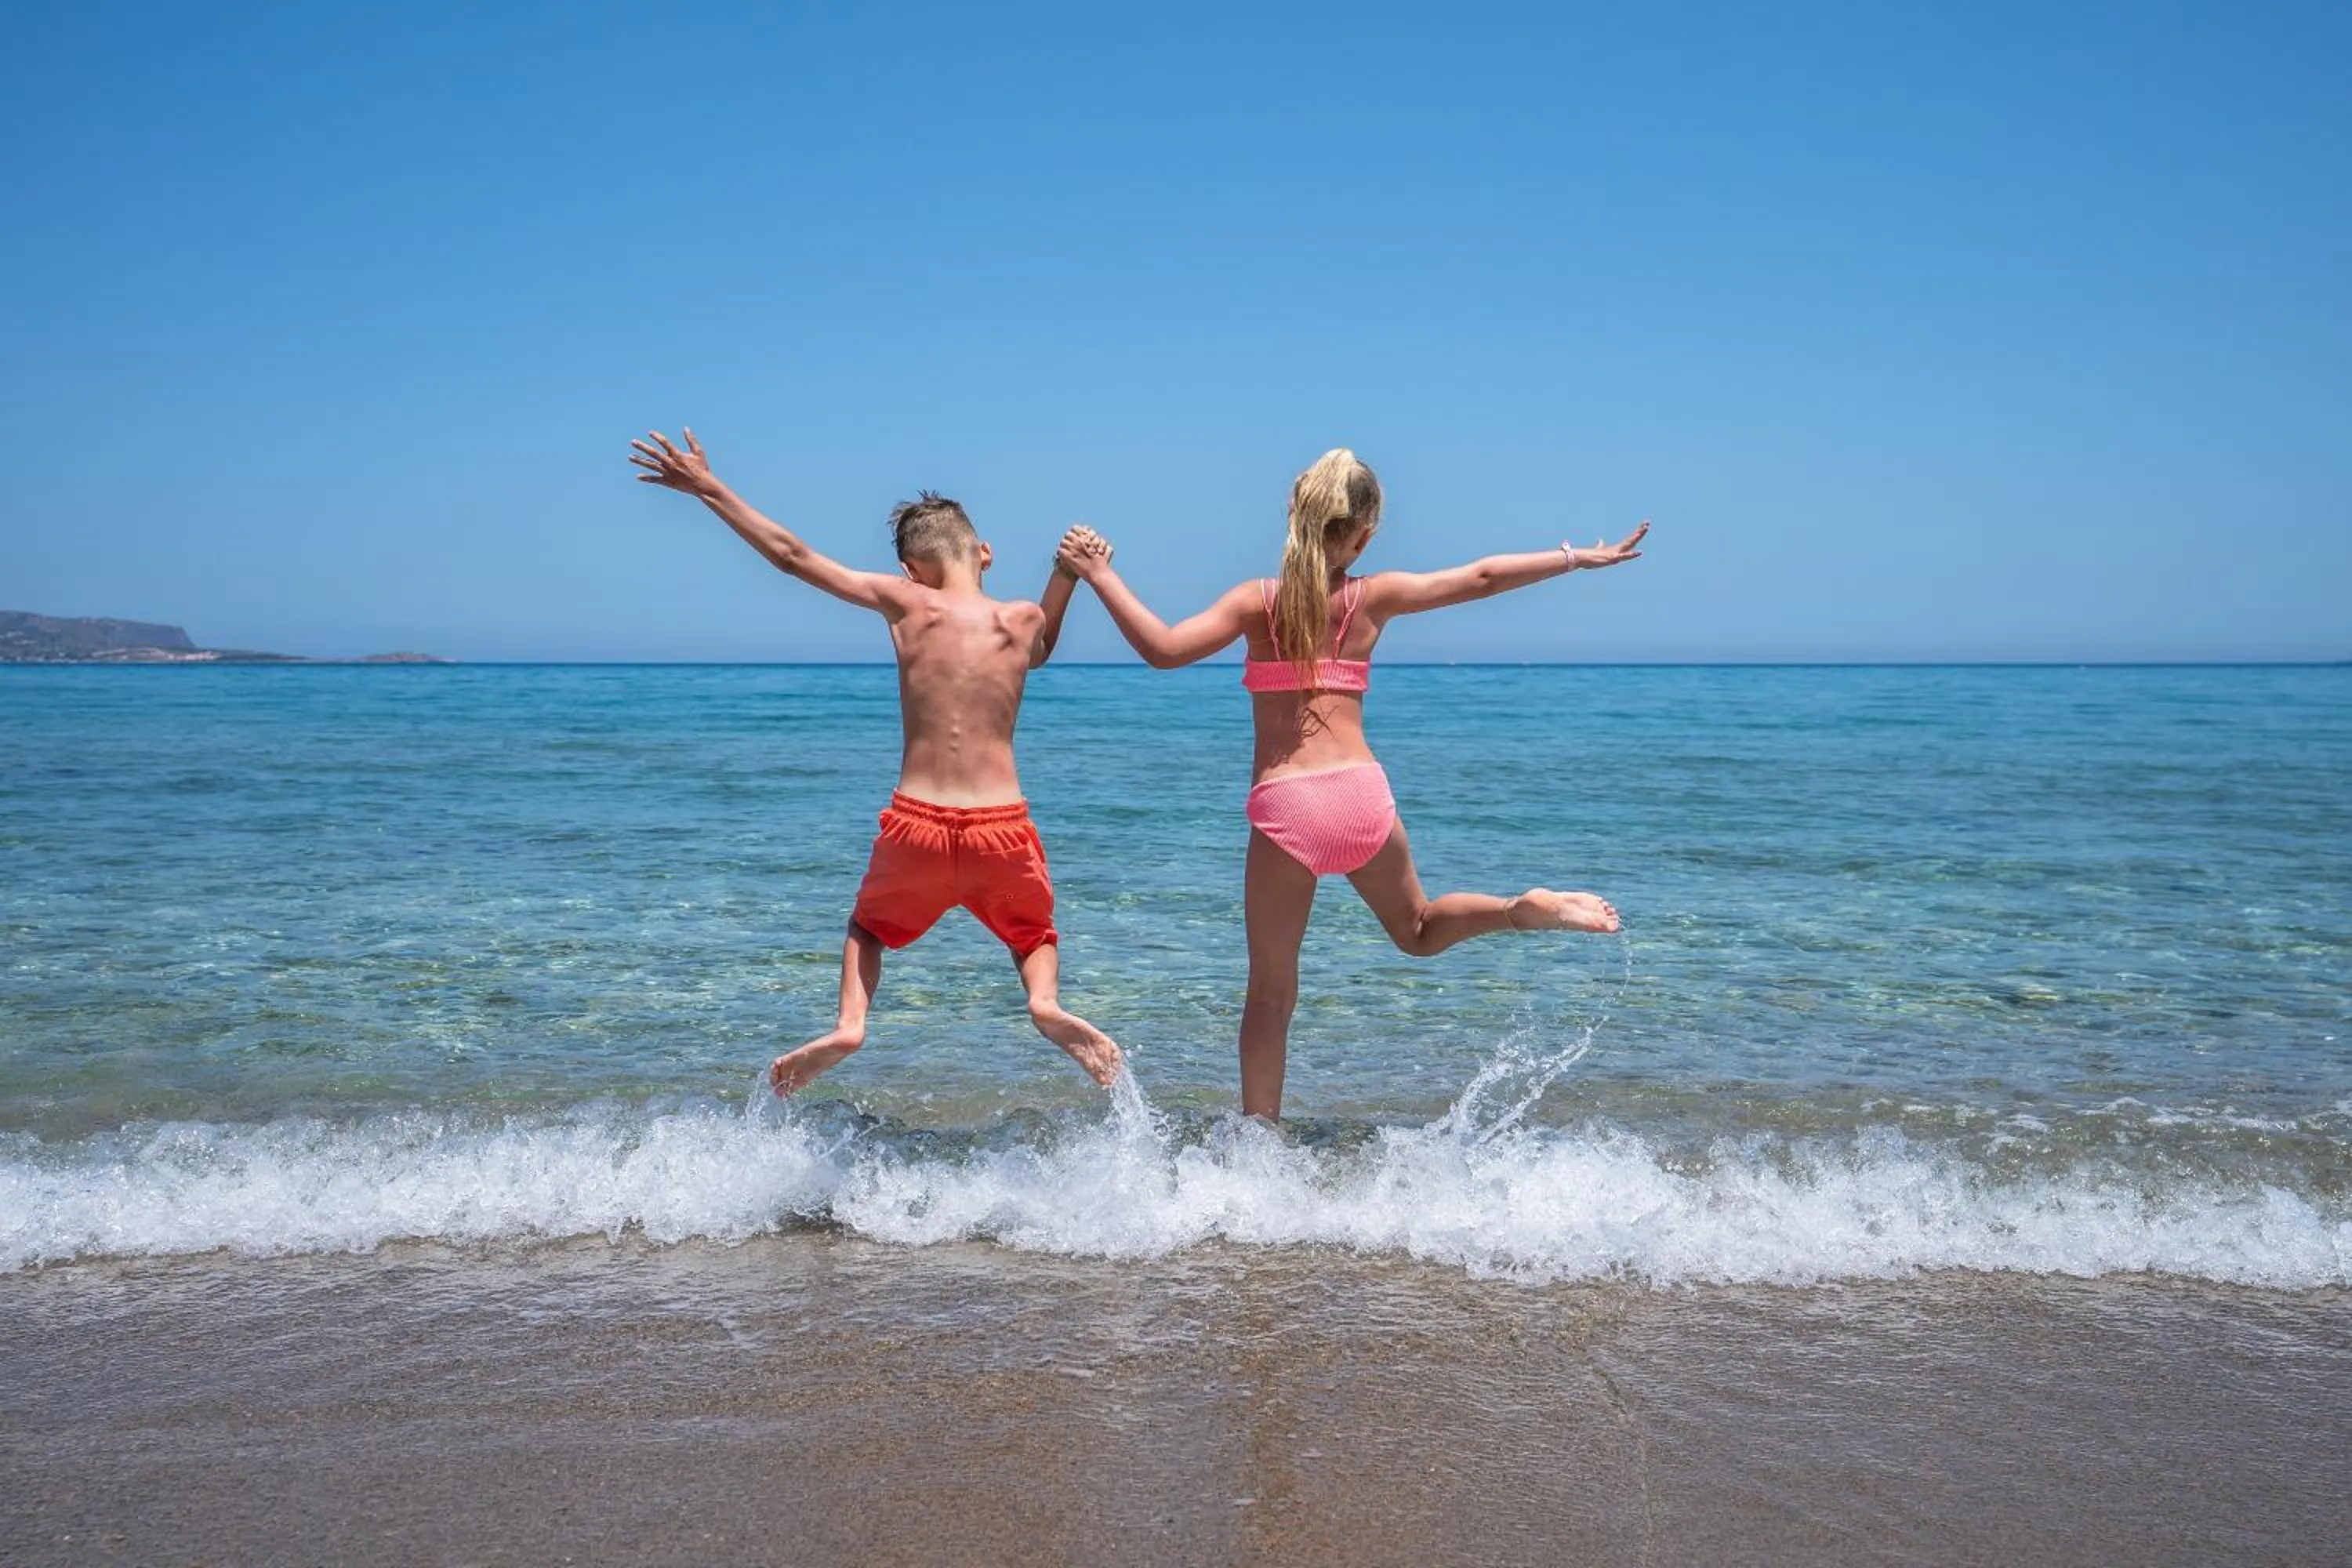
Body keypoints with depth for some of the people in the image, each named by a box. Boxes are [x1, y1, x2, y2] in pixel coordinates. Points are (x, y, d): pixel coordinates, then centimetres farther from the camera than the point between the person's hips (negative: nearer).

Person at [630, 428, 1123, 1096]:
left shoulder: (905, 604, 0)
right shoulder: (1024, 618, 4)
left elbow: (792, 555, 7)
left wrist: (707, 488, 15)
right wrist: (1066, 575, 22)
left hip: (917, 823, 0)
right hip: (1002, 825, 0)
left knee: (870, 925, 28)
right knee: (1034, 934, 26)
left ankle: (848, 1023, 6)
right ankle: (1047, 1002, -4)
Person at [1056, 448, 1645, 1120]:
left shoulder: (1256, 600, -1)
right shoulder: (1374, 597, 5)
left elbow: (1163, 648, -13)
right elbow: (1480, 577, 11)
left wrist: (1099, 574, -5)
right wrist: (1576, 559, 23)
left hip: (1283, 809, -2)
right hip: (1362, 796, 2)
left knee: (1270, 994, 8)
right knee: (1417, 929, 27)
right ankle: (1527, 908, 4)